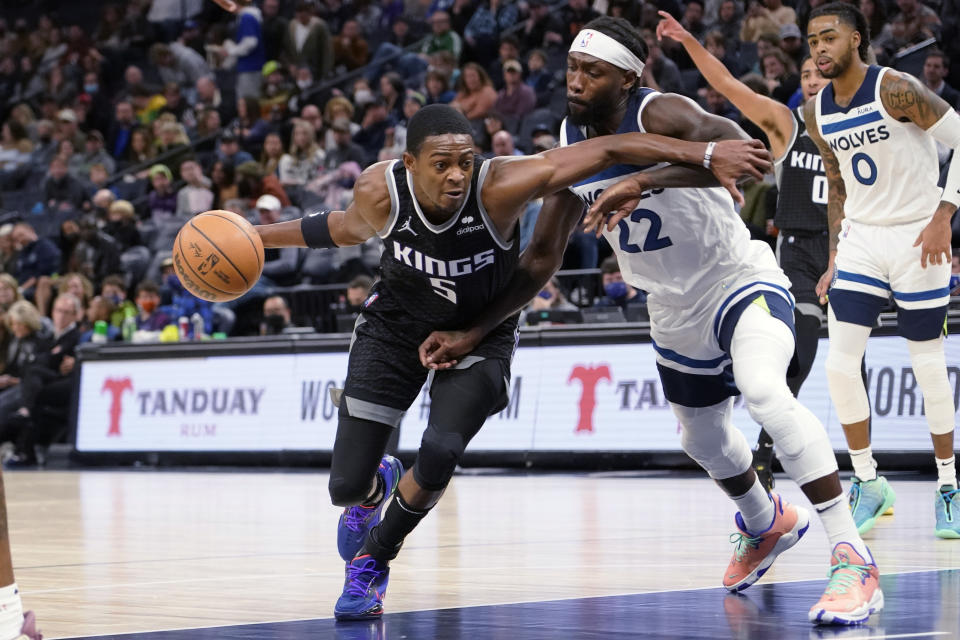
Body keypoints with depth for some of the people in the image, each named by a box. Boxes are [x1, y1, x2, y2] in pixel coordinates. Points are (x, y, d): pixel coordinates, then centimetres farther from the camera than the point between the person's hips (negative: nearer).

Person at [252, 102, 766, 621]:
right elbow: (347, 229, 1)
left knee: (439, 453, -25)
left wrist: (707, 155, -40)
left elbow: (608, 150, -36)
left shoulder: (498, 187, -33)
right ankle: (376, 488, 38)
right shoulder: (380, 191, -25)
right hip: (395, 326, 1)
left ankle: (373, 559, 6)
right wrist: (260, 236, 8)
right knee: (346, 486, -4)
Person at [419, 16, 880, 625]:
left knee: (764, 391, -35)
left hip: (740, 281, -8)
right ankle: (766, 524, 57)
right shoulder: (572, 144, -5)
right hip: (677, 312, 8)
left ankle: (854, 559, -33)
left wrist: (643, 182, -56)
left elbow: (738, 147, -48)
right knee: (704, 439, 23)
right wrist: (472, 333, -2)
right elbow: (542, 257, 4)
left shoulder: (658, 114, -25)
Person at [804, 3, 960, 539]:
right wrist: (834, 258, 12)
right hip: (860, 239, 5)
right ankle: (869, 482, 8)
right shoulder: (818, 113, 4)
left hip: (917, 238, -5)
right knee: (840, 363, -6)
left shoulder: (896, 89, -16)